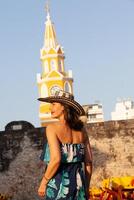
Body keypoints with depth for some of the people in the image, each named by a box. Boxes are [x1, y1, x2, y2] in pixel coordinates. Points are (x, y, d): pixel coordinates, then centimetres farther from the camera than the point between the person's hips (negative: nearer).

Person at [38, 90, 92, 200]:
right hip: (78, 182, 6)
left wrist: (43, 182, -9)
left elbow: (56, 159, -21)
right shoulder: (81, 129, 7)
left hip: (59, 184, -6)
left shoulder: (52, 128, -10)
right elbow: (89, 161, 7)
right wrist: (86, 187, 15)